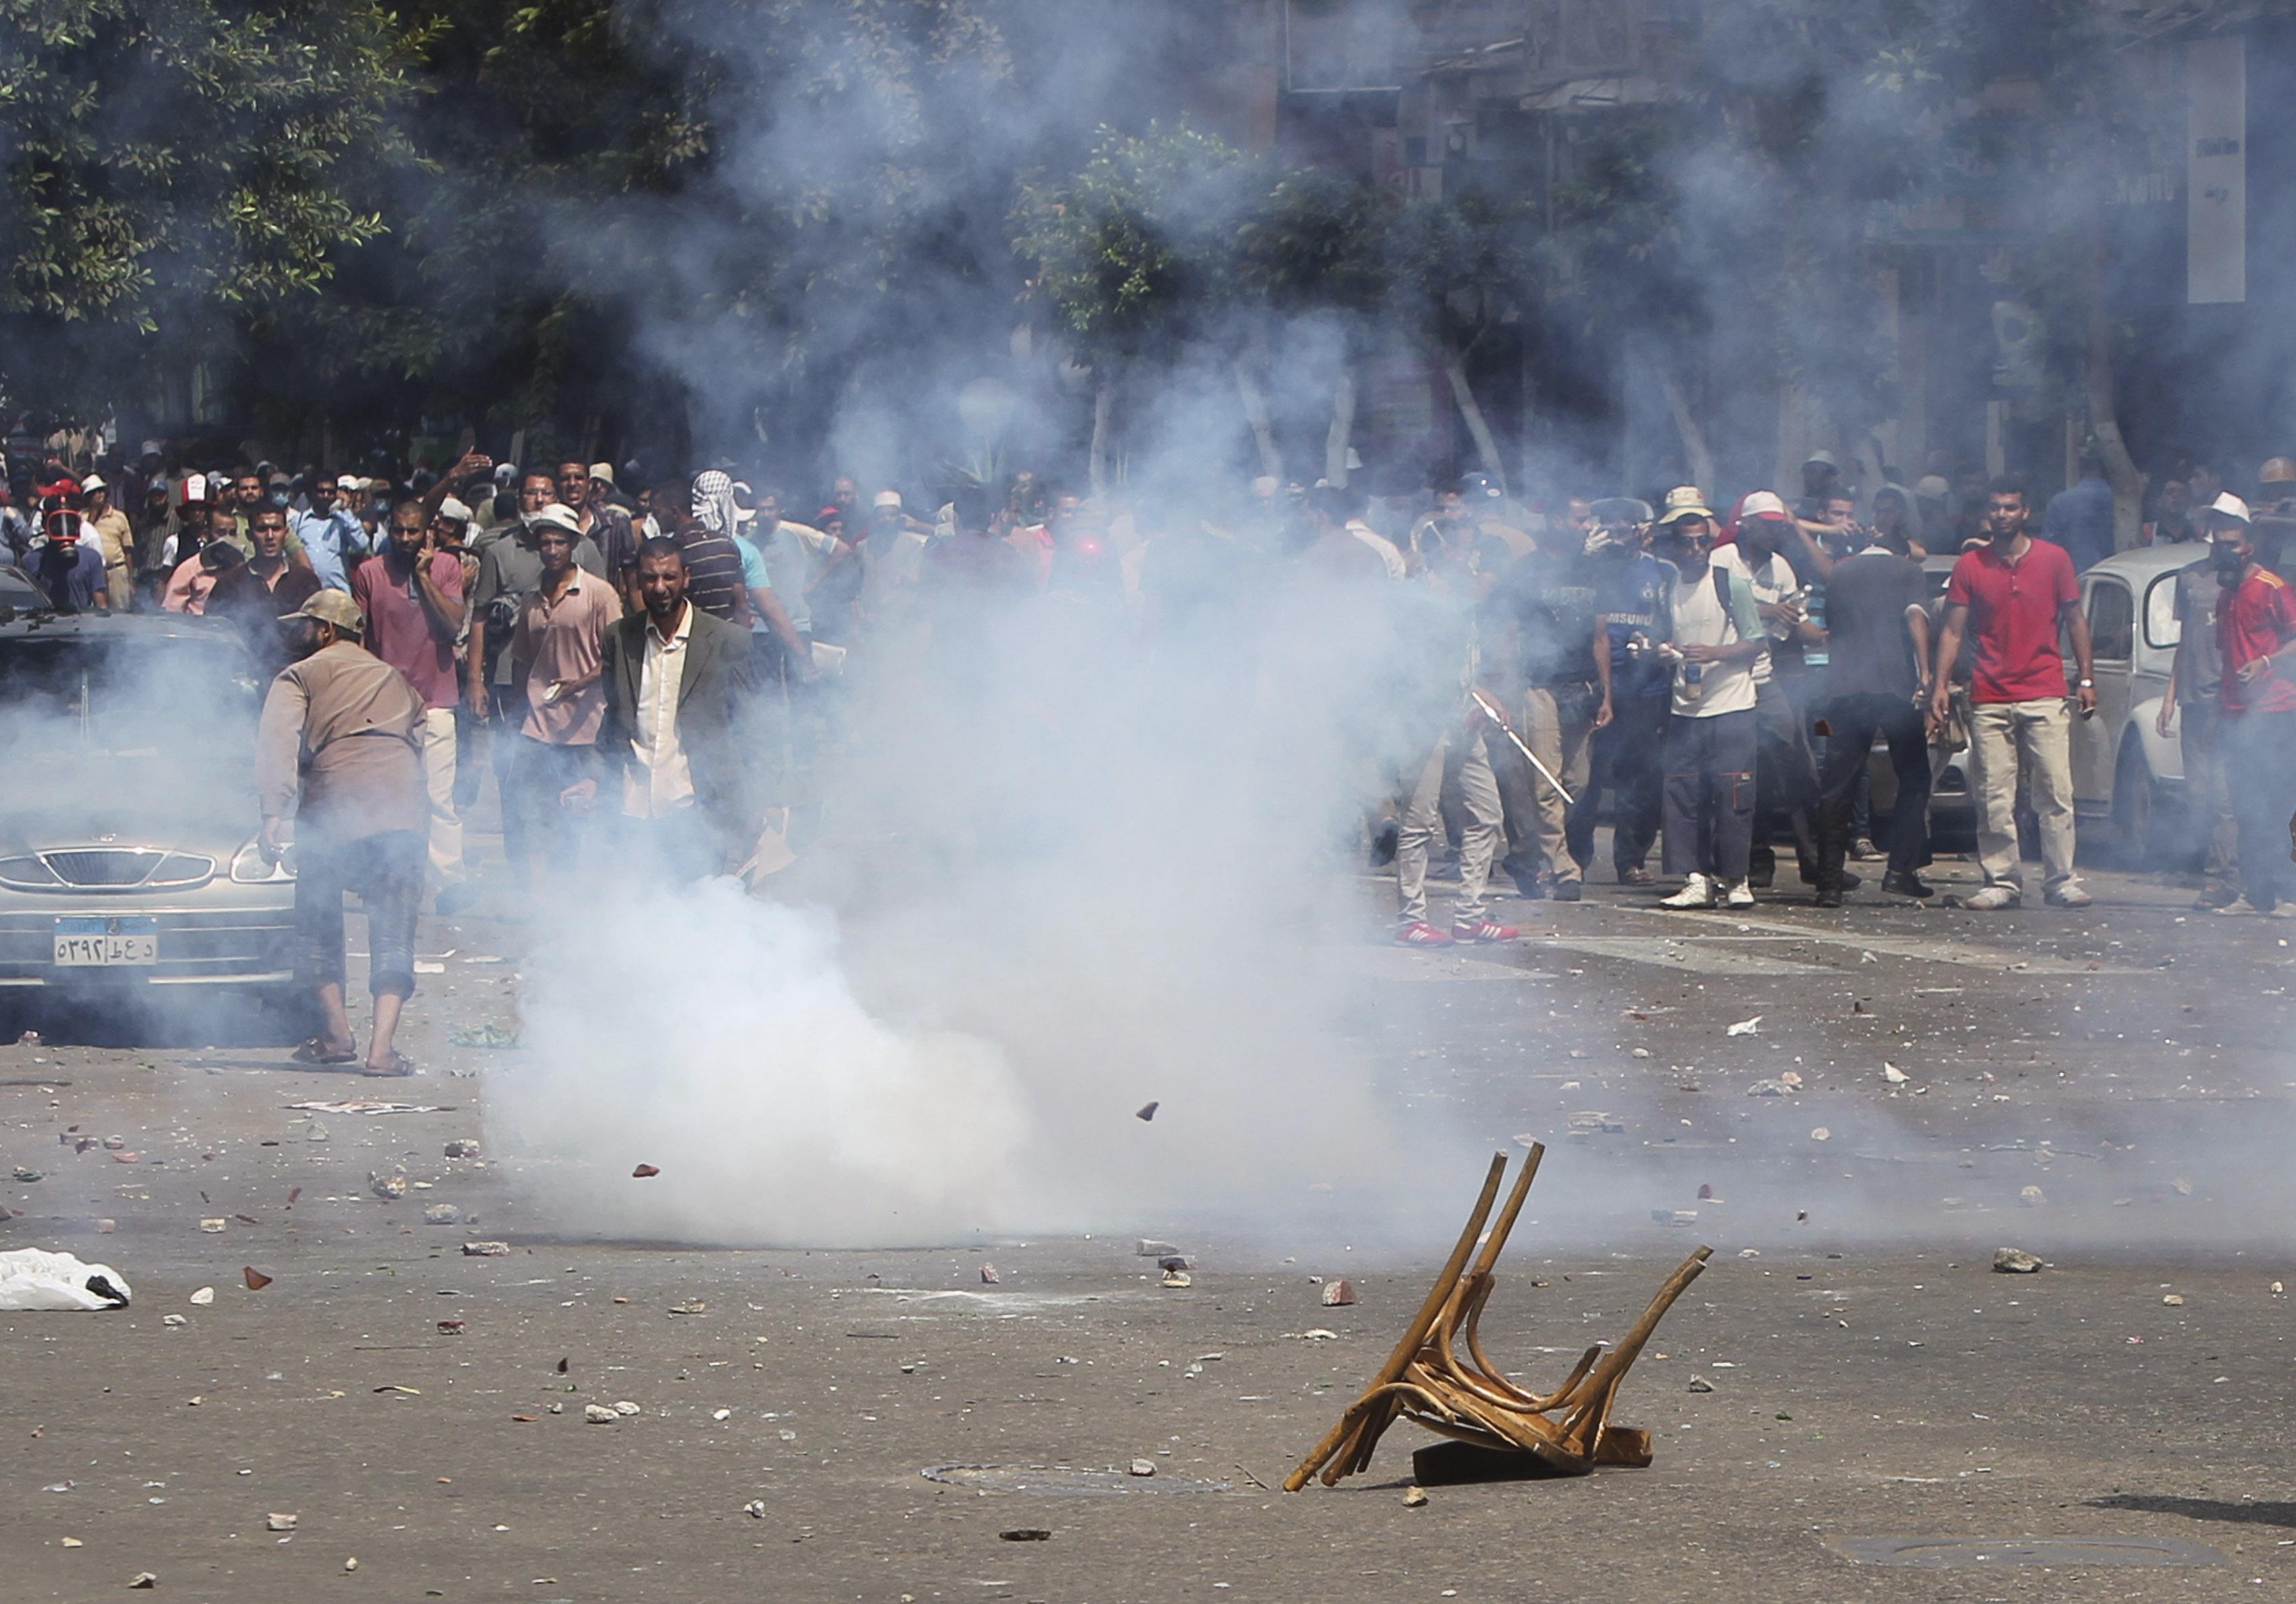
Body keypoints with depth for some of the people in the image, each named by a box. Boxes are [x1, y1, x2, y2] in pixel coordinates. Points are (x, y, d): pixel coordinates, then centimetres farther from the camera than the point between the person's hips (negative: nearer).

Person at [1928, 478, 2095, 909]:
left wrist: (2086, 680, 4)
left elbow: (2076, 621, 11)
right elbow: (1952, 632, 8)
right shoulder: (1970, 566, 8)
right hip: (1990, 700, 1)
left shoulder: (2054, 560, 6)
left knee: (2057, 793, -5)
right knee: (1994, 799, -2)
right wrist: (1939, 686, -1)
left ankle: (2062, 881, -2)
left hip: (2045, 697, -1)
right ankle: (2001, 881, 3)